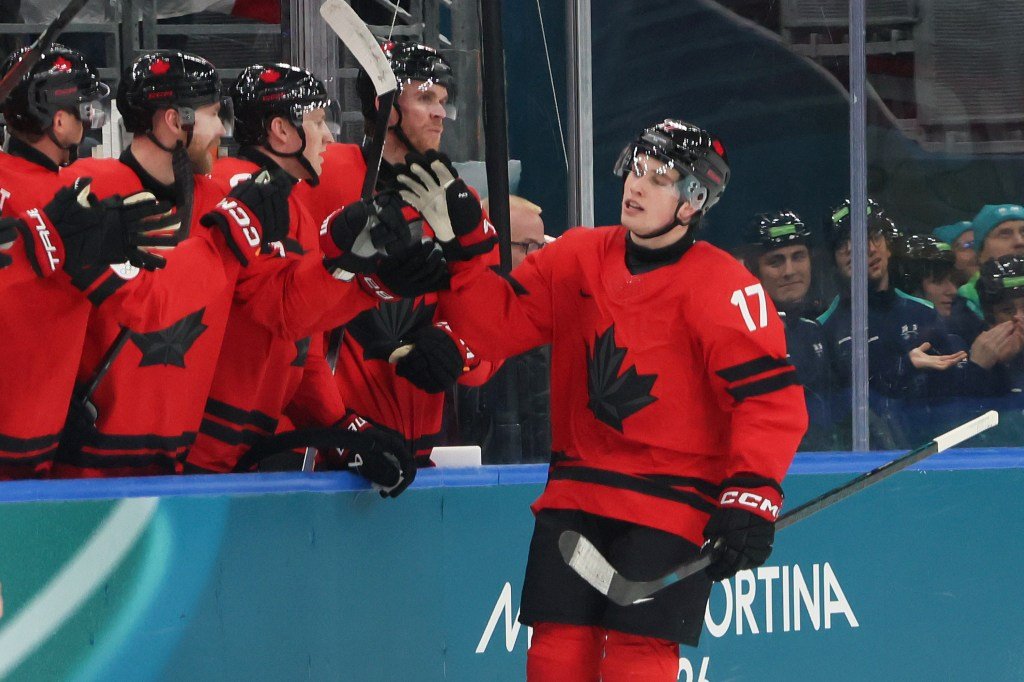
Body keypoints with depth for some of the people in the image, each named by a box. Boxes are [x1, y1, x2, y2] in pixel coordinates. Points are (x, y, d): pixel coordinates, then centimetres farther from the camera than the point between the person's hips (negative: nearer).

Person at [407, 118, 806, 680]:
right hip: (576, 495, 5)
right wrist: (461, 247, -5)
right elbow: (499, 325, 8)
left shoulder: (724, 289, -11)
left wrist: (751, 496, -22)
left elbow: (771, 396, -14)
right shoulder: (574, 260, 5)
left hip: (672, 504, -5)